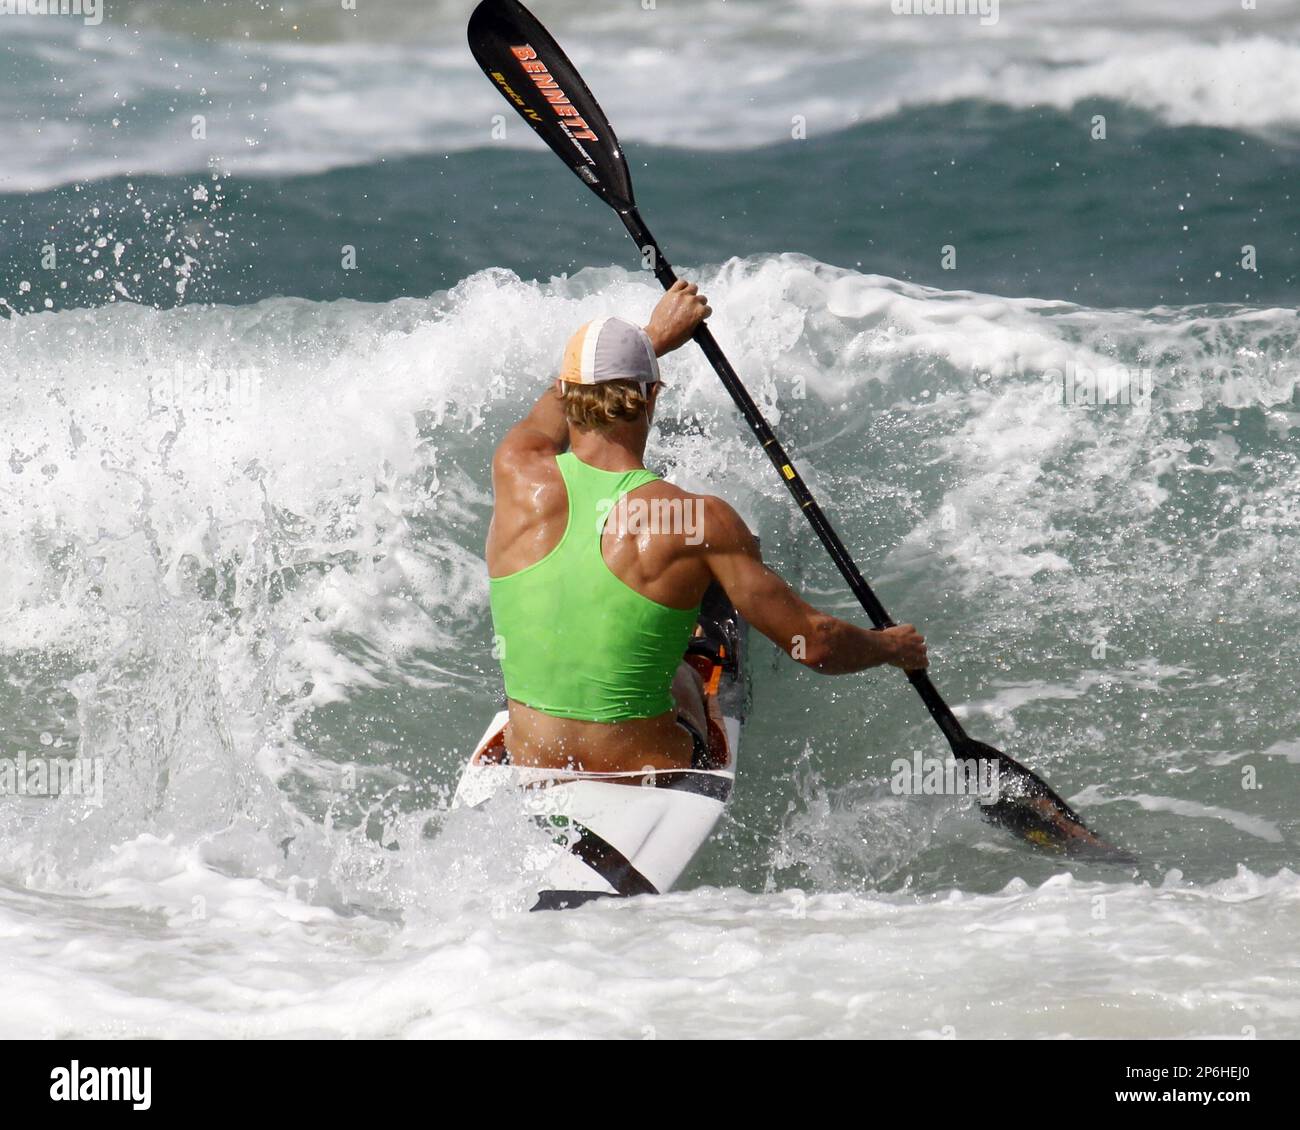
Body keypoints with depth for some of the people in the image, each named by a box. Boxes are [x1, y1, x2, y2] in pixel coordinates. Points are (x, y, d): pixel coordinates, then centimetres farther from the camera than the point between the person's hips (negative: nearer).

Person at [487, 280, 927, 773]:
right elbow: (814, 643, -9)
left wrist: (654, 336, 34)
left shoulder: (518, 475, -8)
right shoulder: (698, 520, -16)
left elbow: (552, 409, 18)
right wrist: (892, 646, 13)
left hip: (527, 766, 1)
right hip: (649, 770, -1)